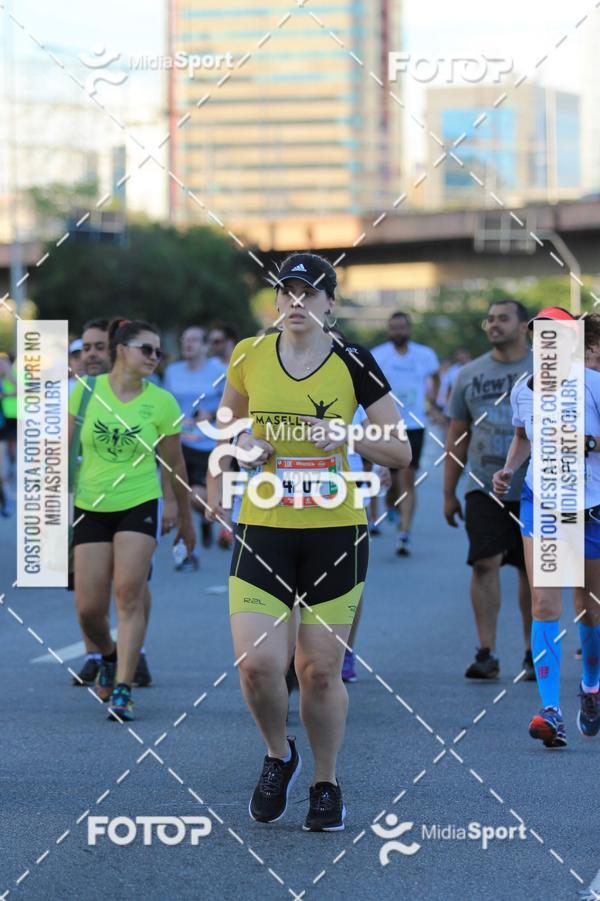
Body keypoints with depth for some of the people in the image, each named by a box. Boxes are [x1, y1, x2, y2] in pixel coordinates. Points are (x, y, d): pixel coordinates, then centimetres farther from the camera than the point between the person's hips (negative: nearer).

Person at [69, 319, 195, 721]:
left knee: (130, 596, -14)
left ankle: (122, 689, -9)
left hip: (140, 504, -1)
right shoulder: (86, 391, -3)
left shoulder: (161, 402, -3)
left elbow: (175, 465, 6)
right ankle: (110, 655, 31)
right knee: (88, 608, -1)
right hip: (90, 506, 1)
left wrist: (186, 517, 13)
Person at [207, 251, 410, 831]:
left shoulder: (354, 364, -2)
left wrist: (348, 438, -17)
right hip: (262, 529, 1)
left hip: (335, 532, -1)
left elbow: (401, 452, 0)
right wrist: (241, 444, 0)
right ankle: (278, 756, 17)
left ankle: (326, 784, 25)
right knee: (257, 664, -13)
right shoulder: (249, 356, 2)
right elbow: (228, 420, 22)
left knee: (320, 671, 3)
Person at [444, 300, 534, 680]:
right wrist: (449, 493, 10)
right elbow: (458, 436, 12)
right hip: (484, 488, 1)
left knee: (532, 571, 5)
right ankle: (487, 654, -8)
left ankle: (534, 654, 16)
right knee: (485, 563, -11)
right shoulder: (470, 374, 7)